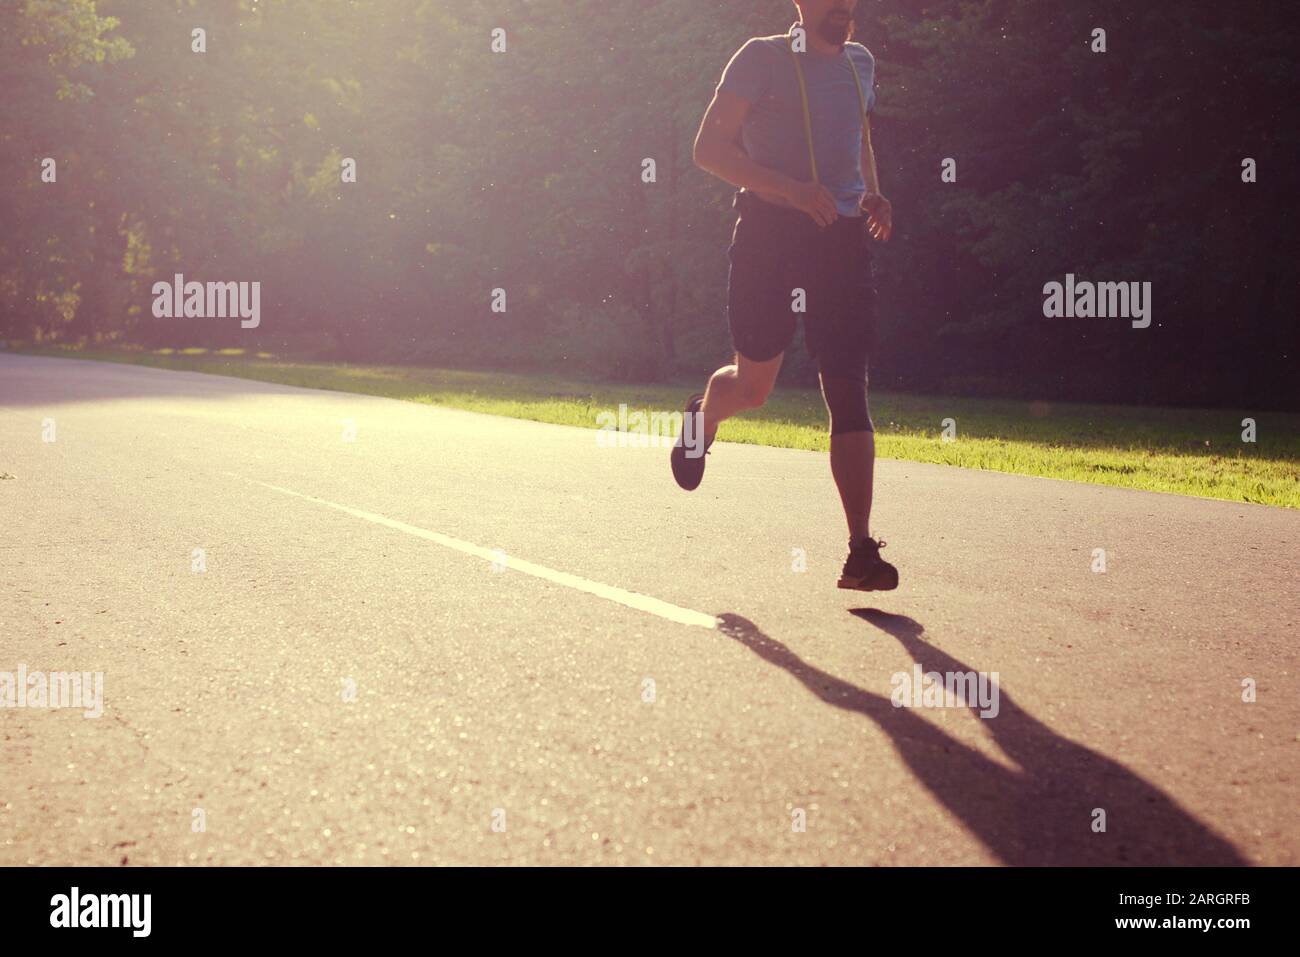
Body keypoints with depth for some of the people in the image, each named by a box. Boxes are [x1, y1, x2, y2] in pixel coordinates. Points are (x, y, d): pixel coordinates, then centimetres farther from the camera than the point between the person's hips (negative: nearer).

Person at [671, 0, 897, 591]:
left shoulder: (859, 62, 17)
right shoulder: (764, 58, -2)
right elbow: (709, 147, -7)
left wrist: (872, 195, 9)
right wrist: (792, 189, -19)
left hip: (843, 239, 4)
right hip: (771, 233, -4)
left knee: (849, 392, -7)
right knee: (753, 385, 8)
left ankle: (861, 552, -10)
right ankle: (702, 419, 47)